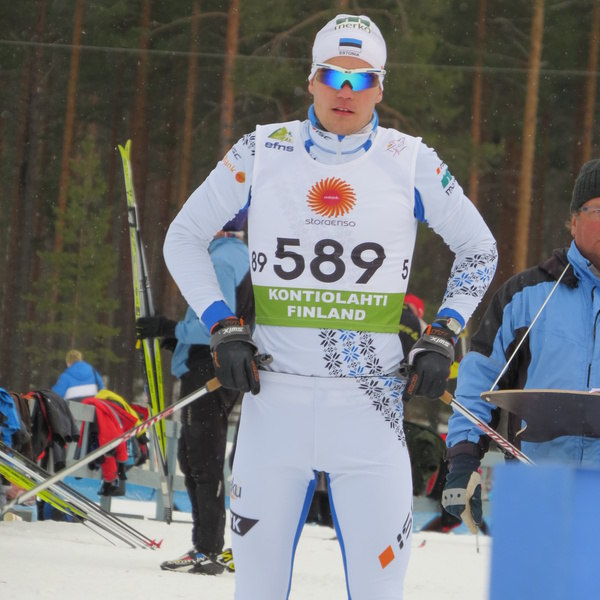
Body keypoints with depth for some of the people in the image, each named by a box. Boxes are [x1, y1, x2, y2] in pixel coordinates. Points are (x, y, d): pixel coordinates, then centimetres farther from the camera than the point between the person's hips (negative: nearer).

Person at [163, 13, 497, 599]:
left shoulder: (411, 164, 3)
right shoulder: (263, 152, 3)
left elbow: (479, 252, 17)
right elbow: (183, 238, 13)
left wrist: (441, 339, 6)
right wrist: (223, 328, 2)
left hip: (371, 407, 0)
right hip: (275, 402, 1)